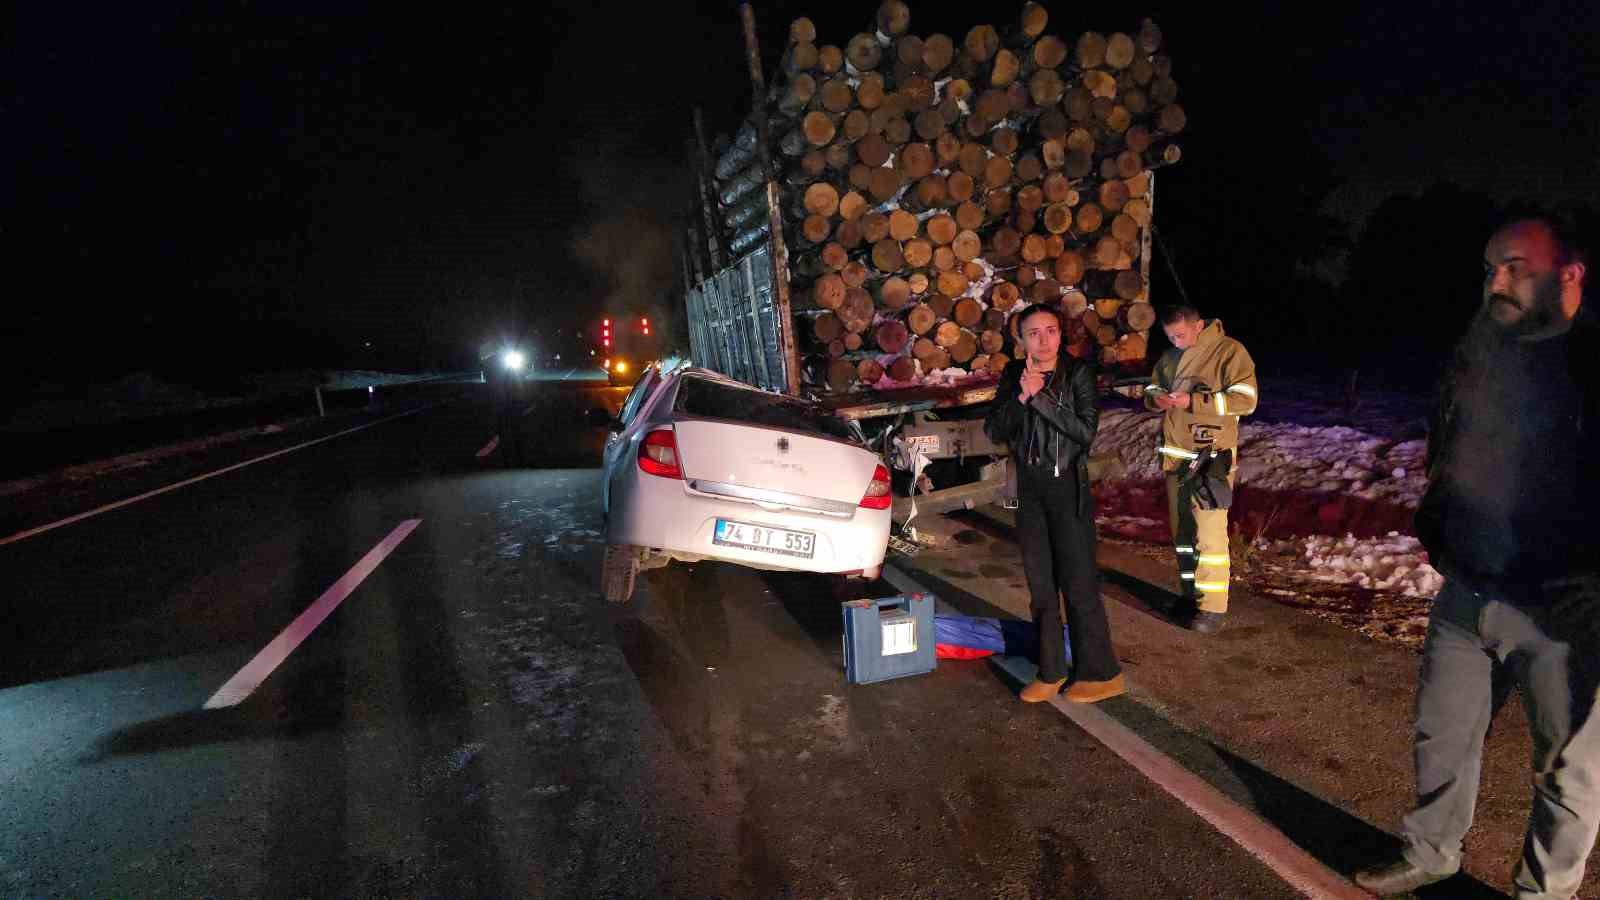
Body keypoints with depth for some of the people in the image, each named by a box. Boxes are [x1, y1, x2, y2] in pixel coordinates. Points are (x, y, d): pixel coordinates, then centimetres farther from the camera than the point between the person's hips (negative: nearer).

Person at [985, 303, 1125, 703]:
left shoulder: (1077, 373, -8)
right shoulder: (1013, 376, 3)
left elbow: (1086, 430, -17)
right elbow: (994, 430, -4)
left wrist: (1041, 396, -22)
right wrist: (1022, 396, -19)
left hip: (1068, 488, -4)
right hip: (1029, 490, 4)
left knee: (1079, 584, -2)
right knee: (1041, 585, 11)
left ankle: (1101, 673, 12)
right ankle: (1051, 672, 22)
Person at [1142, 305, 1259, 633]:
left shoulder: (1229, 351, -8)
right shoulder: (1170, 356, 13)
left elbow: (1245, 400, -15)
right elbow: (1152, 388, 23)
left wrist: (1193, 401, -21)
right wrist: (1155, 398, -3)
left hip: (1210, 457, -7)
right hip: (1174, 455, 7)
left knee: (1209, 532, -7)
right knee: (1181, 530, 13)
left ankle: (1213, 607, 1)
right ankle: (1191, 595, 25)